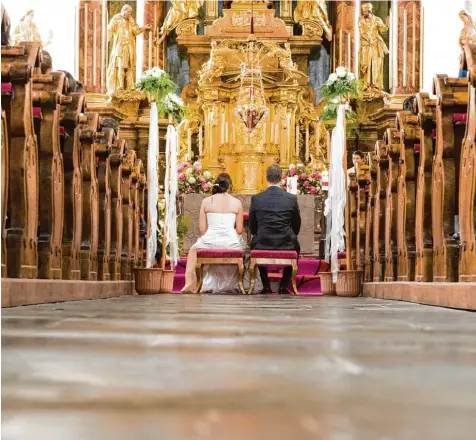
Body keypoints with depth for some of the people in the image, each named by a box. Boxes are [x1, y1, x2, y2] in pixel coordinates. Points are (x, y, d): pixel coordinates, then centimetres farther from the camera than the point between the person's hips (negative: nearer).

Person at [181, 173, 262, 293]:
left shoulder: (206, 201, 2)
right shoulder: (237, 202, 2)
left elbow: (202, 229, 1)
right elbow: (239, 230, 2)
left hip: (210, 240, 0)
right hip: (231, 242, 0)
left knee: (193, 250, 33)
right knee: (242, 247, 35)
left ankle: (190, 282, 22)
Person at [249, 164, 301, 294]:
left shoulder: (256, 199, -5)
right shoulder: (292, 198, -6)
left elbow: (252, 228, 4)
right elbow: (296, 227, 5)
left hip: (262, 244, 0)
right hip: (286, 244, 0)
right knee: (295, 246, 34)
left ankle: (266, 286, 31)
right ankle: (283, 286, 28)